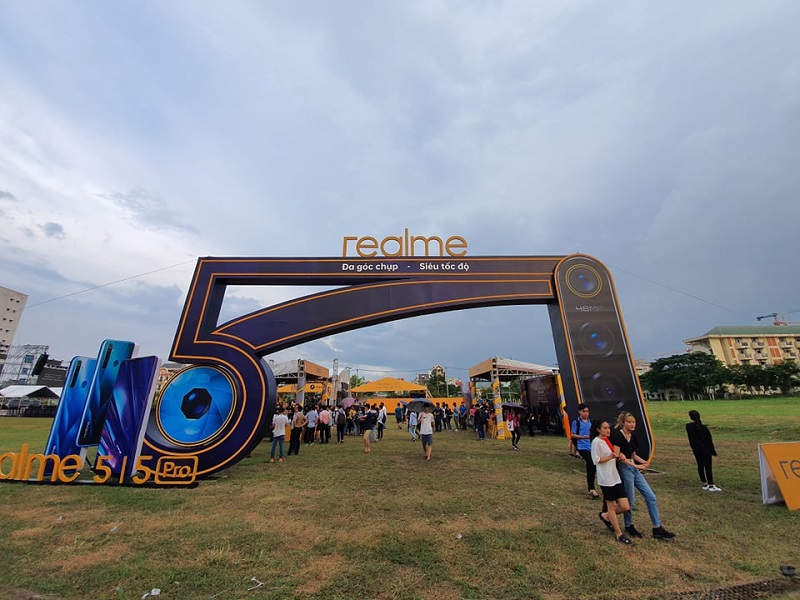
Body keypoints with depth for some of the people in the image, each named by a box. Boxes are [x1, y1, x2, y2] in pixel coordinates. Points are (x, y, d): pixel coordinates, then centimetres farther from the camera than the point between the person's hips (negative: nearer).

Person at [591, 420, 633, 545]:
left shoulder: (609, 440, 10)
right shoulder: (596, 442, -14)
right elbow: (596, 460, -14)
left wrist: (617, 455, 2)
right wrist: (611, 457, -24)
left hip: (616, 477, 7)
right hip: (606, 479, -7)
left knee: (625, 507, 5)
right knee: (612, 506, 7)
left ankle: (606, 516, 29)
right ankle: (619, 533, 23)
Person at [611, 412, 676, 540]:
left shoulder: (633, 436, 8)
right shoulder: (618, 435, -17)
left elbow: (633, 454, 15)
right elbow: (618, 456, -20)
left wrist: (643, 462, -3)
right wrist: (635, 465, -21)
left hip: (635, 469, 8)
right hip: (624, 469, -8)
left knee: (651, 497, 8)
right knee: (630, 500, 5)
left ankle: (657, 529, 21)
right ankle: (629, 527, 27)